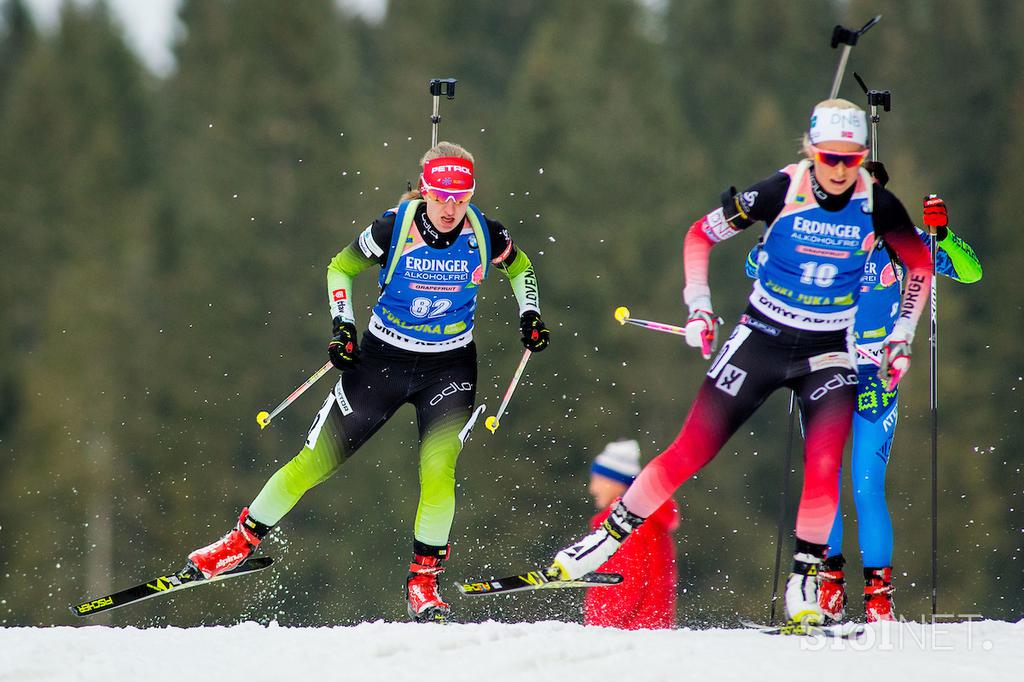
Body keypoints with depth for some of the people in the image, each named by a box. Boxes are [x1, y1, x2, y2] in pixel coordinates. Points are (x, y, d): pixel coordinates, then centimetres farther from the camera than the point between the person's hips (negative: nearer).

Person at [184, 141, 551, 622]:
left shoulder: (485, 235, -13)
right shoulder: (393, 228, -18)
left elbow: (519, 266, 11)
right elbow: (340, 268, 0)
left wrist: (530, 317, -1)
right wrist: (343, 326, -11)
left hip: (449, 367, 0)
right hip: (382, 359, 0)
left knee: (438, 469, -22)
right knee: (314, 462, 1)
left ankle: (423, 578, -5)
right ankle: (244, 539, 21)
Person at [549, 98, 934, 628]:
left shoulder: (876, 205, -11)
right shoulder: (780, 192, -16)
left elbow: (920, 263, 7)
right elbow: (700, 234, -4)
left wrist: (902, 336, 1)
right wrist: (699, 307, -11)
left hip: (828, 355, 1)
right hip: (760, 340, -1)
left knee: (823, 465, -20)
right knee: (691, 452, -4)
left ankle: (804, 583, -7)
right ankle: (607, 538, 8)